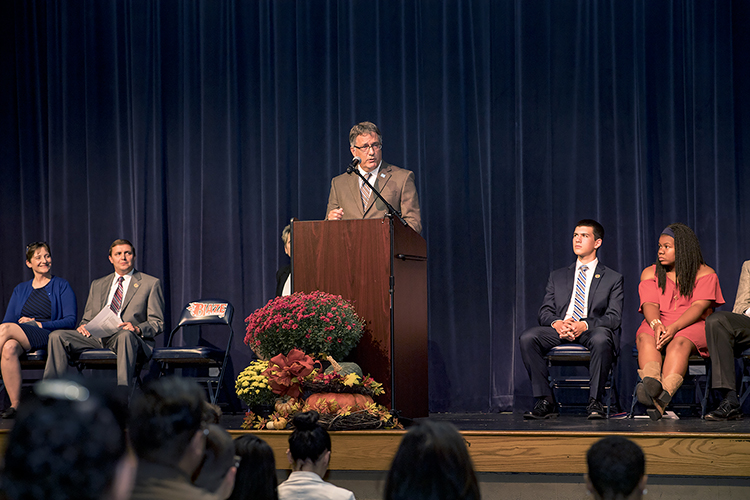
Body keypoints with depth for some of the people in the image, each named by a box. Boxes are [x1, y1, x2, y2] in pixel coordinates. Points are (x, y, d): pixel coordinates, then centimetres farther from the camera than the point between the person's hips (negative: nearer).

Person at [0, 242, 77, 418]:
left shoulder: (62, 286, 11)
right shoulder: (20, 290, 24)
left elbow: (71, 320, 0)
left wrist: (39, 324, -10)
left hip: (49, 339, -3)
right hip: (20, 338, 3)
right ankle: (15, 405, -33)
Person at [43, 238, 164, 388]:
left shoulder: (151, 284, 12)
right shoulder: (97, 285, 26)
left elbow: (158, 323, 5)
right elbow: (88, 318, 25)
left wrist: (137, 329, -17)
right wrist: (83, 326, -1)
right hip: (96, 337, 4)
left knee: (126, 335, -41)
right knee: (57, 336, -18)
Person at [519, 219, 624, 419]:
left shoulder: (613, 278, 13)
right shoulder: (557, 277, 23)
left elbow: (614, 317, 1)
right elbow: (545, 312, 13)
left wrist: (584, 325, -18)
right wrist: (557, 323, -13)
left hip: (593, 330, -3)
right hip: (560, 330, 3)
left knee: (601, 339, -39)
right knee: (527, 337, -26)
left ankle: (595, 402, -28)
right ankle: (545, 401, -23)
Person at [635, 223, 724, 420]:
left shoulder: (705, 273, 7)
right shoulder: (650, 273, 17)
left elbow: (699, 306, -7)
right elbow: (650, 304, 1)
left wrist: (674, 327, -24)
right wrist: (656, 324, -23)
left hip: (692, 326, -3)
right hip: (657, 325, 3)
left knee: (679, 343, -38)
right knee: (646, 338, -33)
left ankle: (662, 398, -61)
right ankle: (652, 384, -63)